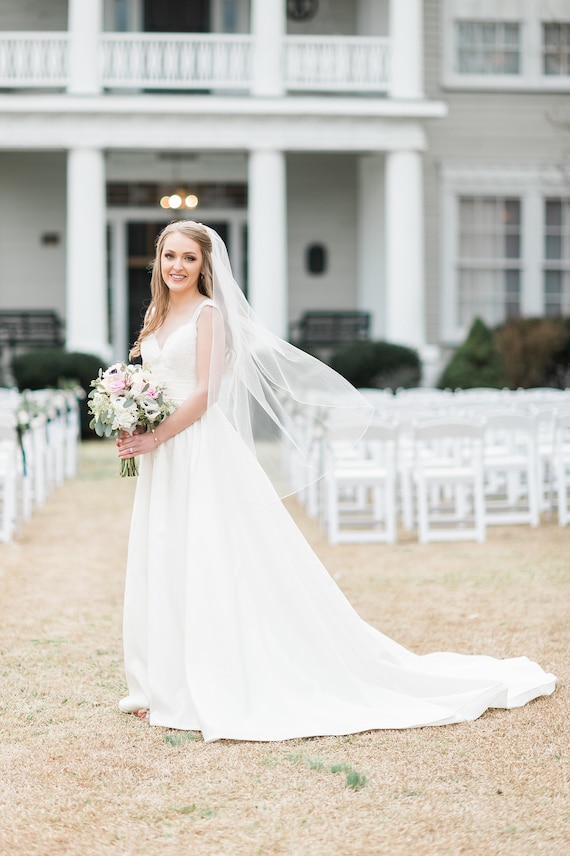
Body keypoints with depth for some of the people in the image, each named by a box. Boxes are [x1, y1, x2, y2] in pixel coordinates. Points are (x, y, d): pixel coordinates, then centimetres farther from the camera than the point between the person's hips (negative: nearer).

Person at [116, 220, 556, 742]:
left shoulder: (208, 313, -7)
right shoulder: (157, 316, 15)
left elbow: (204, 391, -14)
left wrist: (157, 437, -17)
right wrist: (135, 431, 5)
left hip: (202, 453, -8)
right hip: (164, 460, 8)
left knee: (211, 569, -6)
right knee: (163, 569, 10)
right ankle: (169, 686, 18)